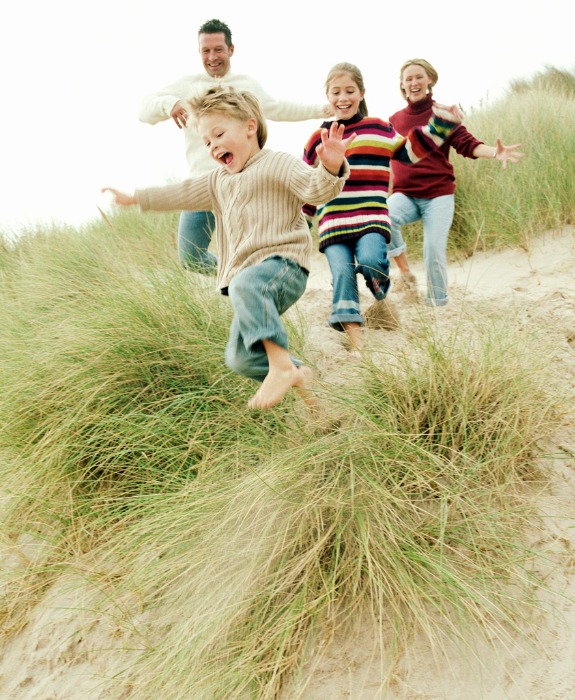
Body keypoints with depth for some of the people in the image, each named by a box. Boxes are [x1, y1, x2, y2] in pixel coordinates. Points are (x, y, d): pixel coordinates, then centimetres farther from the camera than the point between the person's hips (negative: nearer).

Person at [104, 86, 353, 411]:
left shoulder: (277, 164, -3)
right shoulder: (218, 181, 23)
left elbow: (316, 189, -16)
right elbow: (182, 194, 30)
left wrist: (331, 167, -38)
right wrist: (134, 198, 34)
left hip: (284, 264, -8)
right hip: (248, 274, 9)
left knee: (245, 285, -42)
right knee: (239, 358, 3)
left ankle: (281, 364, -43)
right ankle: (297, 373, 17)